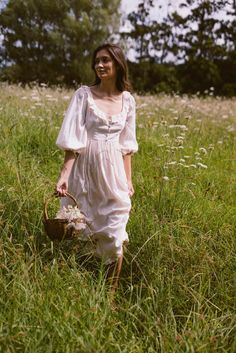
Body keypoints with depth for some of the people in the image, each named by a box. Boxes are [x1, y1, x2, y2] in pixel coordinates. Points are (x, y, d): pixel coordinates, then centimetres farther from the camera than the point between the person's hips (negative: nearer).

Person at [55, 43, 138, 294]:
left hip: (113, 171, 2)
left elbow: (126, 144, 9)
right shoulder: (83, 94, -6)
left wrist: (128, 180, 8)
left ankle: (111, 293, 21)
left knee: (114, 236, 3)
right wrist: (64, 174, -18)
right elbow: (72, 140, -10)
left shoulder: (127, 100, 4)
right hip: (85, 168, -2)